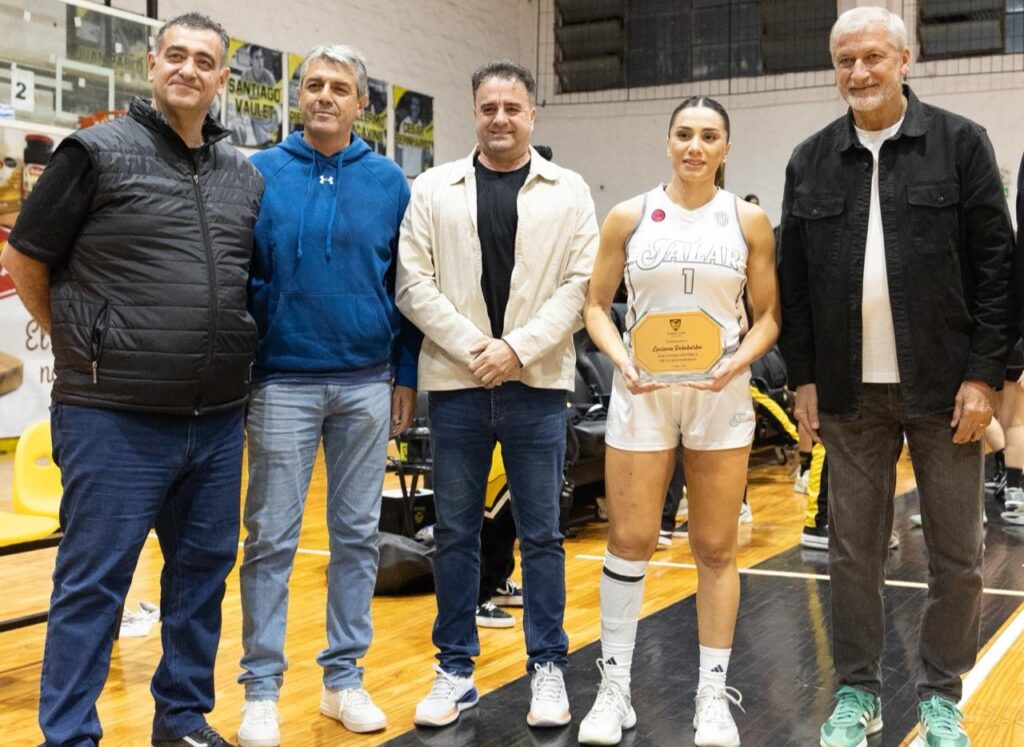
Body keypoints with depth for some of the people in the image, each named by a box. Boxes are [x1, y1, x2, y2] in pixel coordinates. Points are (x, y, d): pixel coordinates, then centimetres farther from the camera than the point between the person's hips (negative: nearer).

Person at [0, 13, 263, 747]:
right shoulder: (98, 152, -4)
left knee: (205, 567, 13)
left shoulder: (246, 176, 10)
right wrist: (87, 347, 6)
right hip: (115, 416, -5)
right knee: (92, 580, 2)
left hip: (217, 419, 5)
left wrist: (219, 356, 14)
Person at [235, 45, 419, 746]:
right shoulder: (260, 174, 1)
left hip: (368, 385, 2)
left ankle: (345, 677, 20)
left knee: (358, 534, 8)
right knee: (271, 538, 1)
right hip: (282, 382, -1)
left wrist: (406, 375, 4)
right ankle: (262, 688, 12)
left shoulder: (388, 181, 4)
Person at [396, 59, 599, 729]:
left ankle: (549, 667, 18)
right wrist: (474, 348, -10)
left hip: (538, 384, -1)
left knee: (541, 534, 6)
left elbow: (579, 286, -2)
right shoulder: (434, 190, 6)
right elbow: (414, 285, 0)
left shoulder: (569, 192, 5)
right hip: (456, 383, 1)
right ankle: (456, 669, 19)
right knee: (456, 533, 8)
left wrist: (518, 348, -12)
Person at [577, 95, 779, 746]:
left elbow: (769, 315, 5)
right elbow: (596, 306, 5)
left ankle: (714, 694, 17)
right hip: (643, 393, 0)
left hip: (721, 395, 0)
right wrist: (622, 360, -12)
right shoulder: (629, 217, 2)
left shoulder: (749, 220, 3)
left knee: (716, 548, 6)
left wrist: (740, 360, -14)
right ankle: (615, 687, 14)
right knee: (629, 542, 2)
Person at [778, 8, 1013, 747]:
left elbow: (996, 265, -3)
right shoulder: (811, 161, 7)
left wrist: (985, 374, -9)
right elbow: (794, 281, 8)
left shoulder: (960, 142, -1)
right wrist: (804, 379, 4)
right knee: (853, 549, 9)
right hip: (852, 390, 2)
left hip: (943, 384, -2)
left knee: (956, 553, 6)